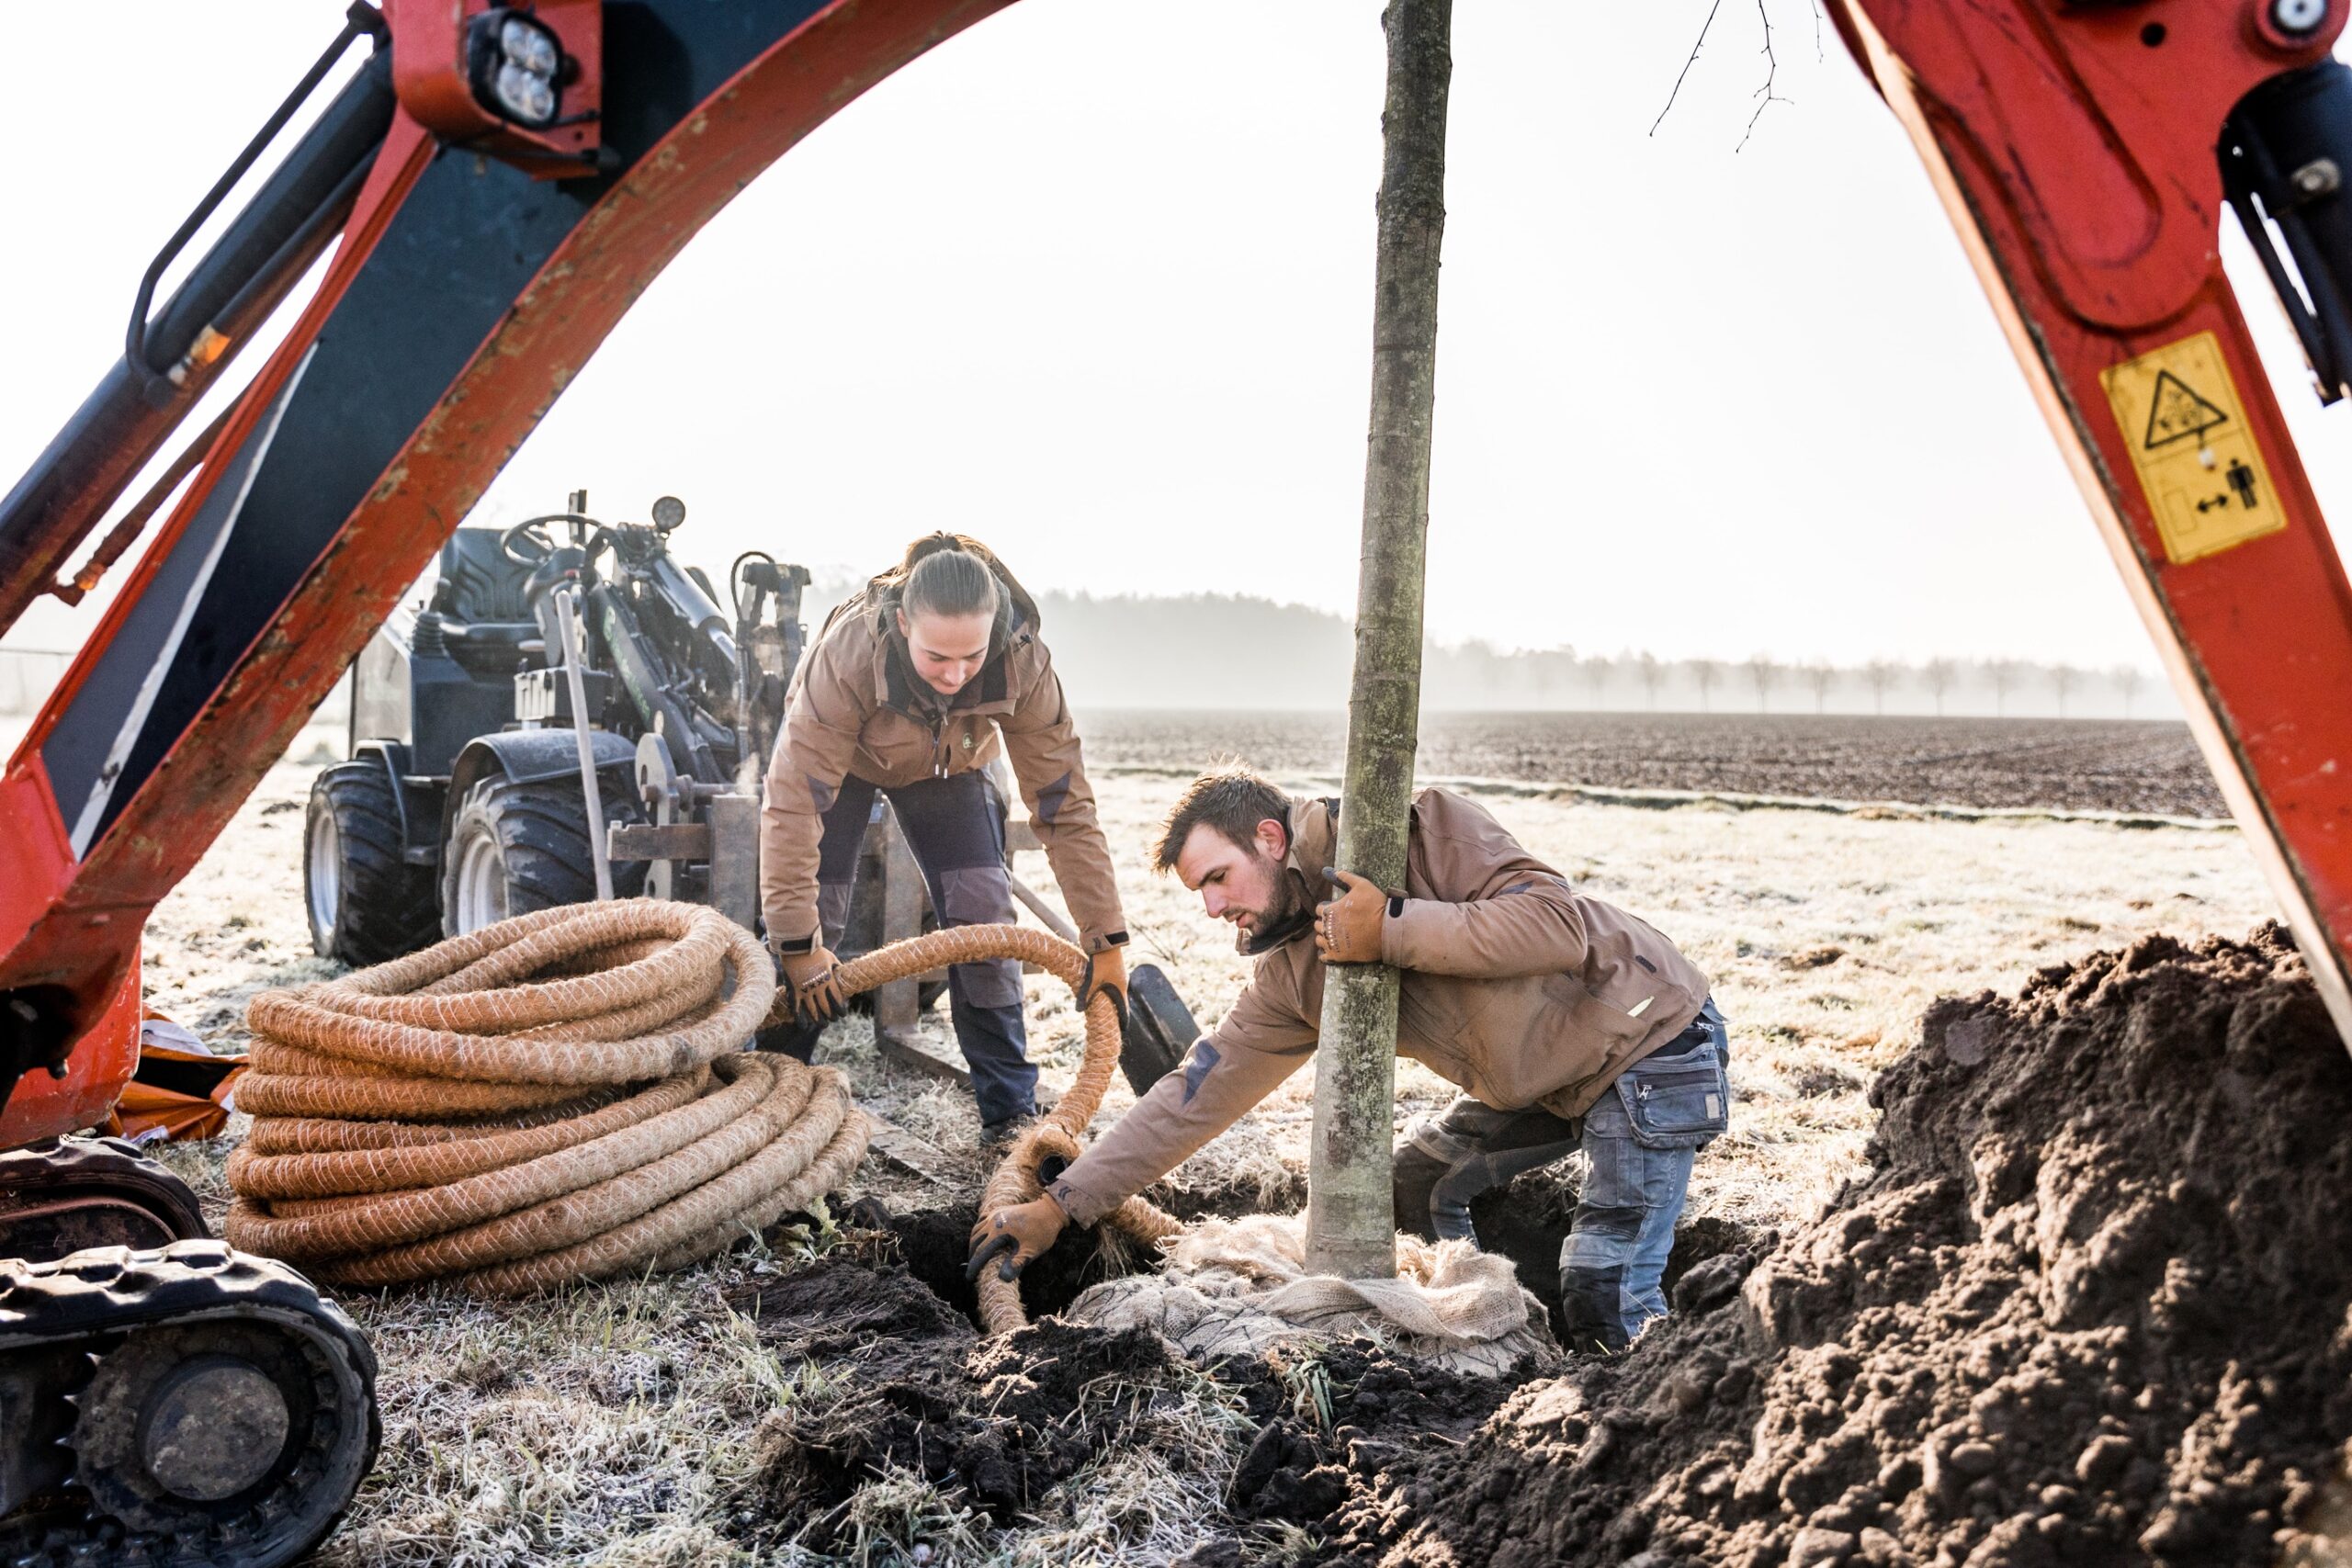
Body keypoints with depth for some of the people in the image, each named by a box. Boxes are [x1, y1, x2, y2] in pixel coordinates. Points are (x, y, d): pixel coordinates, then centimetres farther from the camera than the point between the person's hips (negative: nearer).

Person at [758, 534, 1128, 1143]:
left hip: (946, 764, 2)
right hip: (843, 756, -1)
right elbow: (793, 803, -40)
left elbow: (1064, 804, -29)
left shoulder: (1024, 664, -36)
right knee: (811, 923, -9)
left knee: (984, 915, -9)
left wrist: (1105, 940, -26)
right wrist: (797, 941, -38)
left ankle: (1010, 1113, 2)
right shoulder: (849, 652, -42)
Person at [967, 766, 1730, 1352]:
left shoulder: (1425, 831, -21)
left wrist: (1394, 928, -32)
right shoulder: (1291, 978, 0)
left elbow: (1563, 925, -30)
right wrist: (1059, 1204, -4)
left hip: (1650, 1043, -8)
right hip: (1545, 1082, 8)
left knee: (1604, 1309, -14)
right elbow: (1198, 1093, 0)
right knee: (1418, 1185, 14)